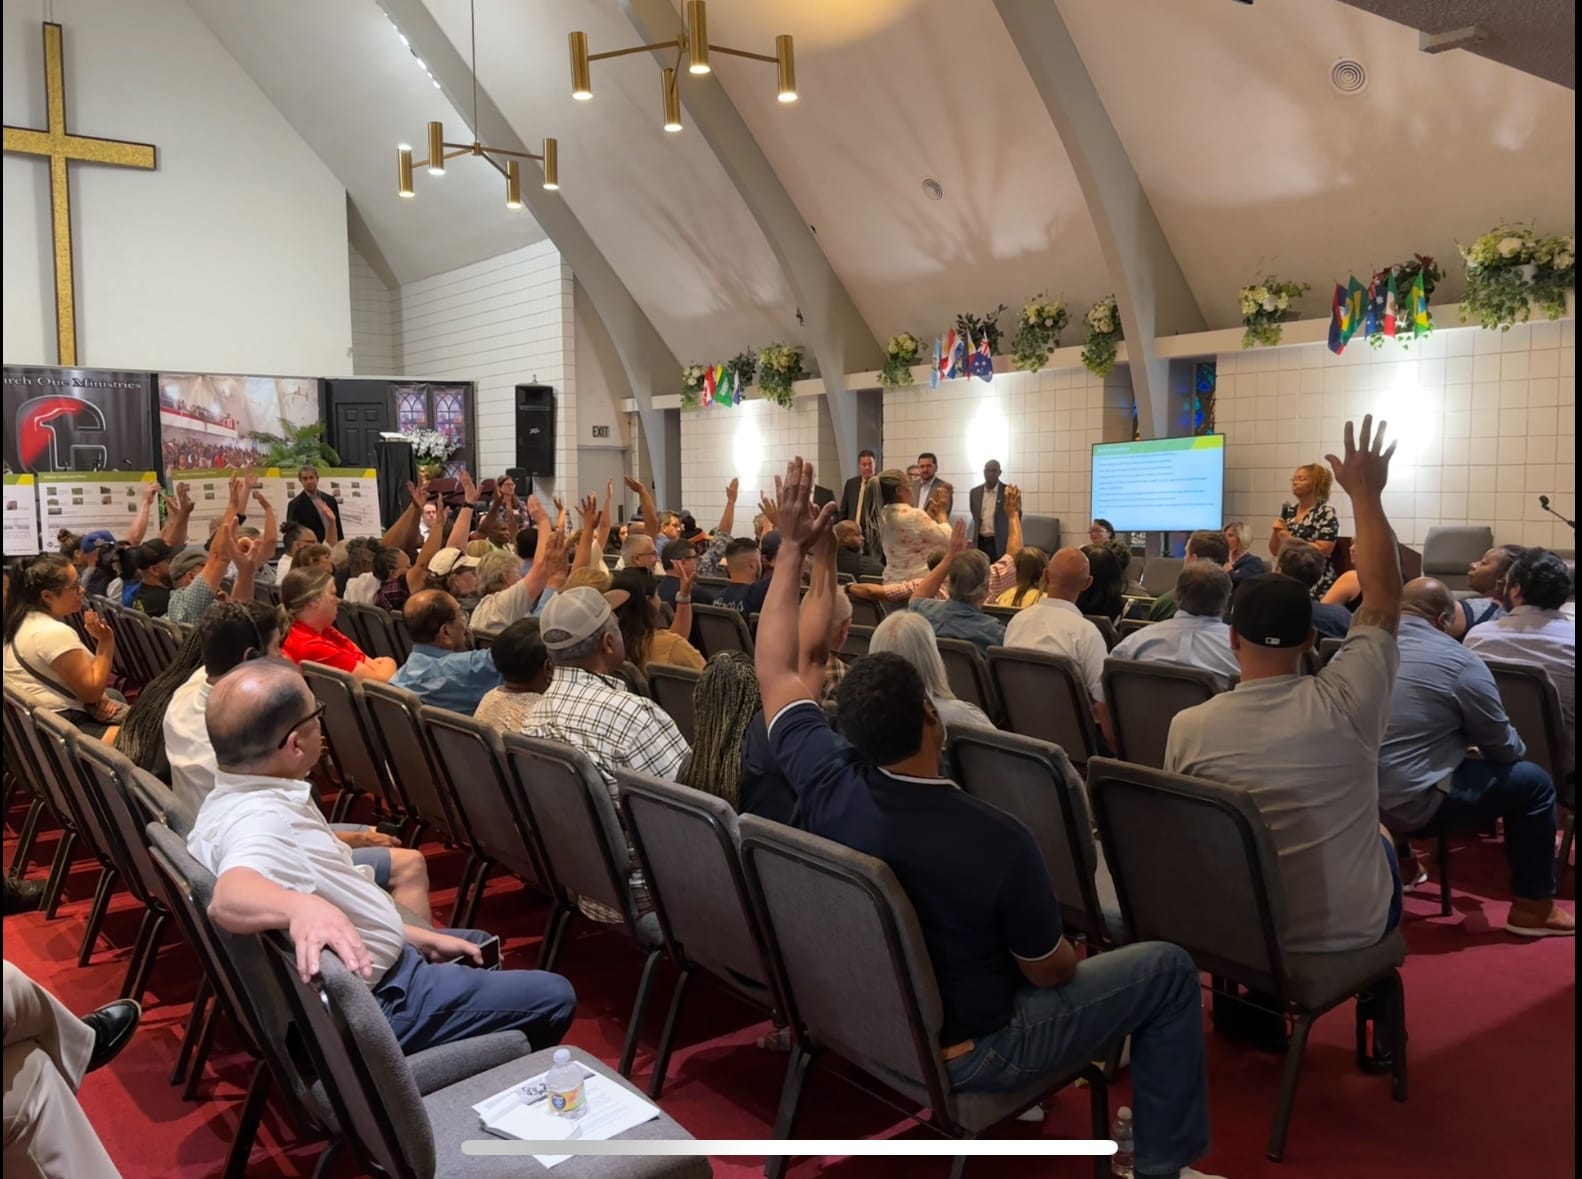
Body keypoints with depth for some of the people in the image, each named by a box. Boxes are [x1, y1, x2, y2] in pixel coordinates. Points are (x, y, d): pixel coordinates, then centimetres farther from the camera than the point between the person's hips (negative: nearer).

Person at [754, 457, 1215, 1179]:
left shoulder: (824, 783, -22)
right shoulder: (998, 842, -34)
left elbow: (774, 672, -5)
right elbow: (1049, 971, -16)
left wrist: (792, 548, -5)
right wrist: (1068, 955, 7)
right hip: (961, 1051, -5)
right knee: (1166, 969, 6)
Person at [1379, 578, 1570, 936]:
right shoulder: (1458, 661, -8)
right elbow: (1504, 747, 2)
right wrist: (1516, 749, 26)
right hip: (1409, 805, -7)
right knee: (1533, 782, 11)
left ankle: (1400, 863, 46)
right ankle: (1532, 907, 20)